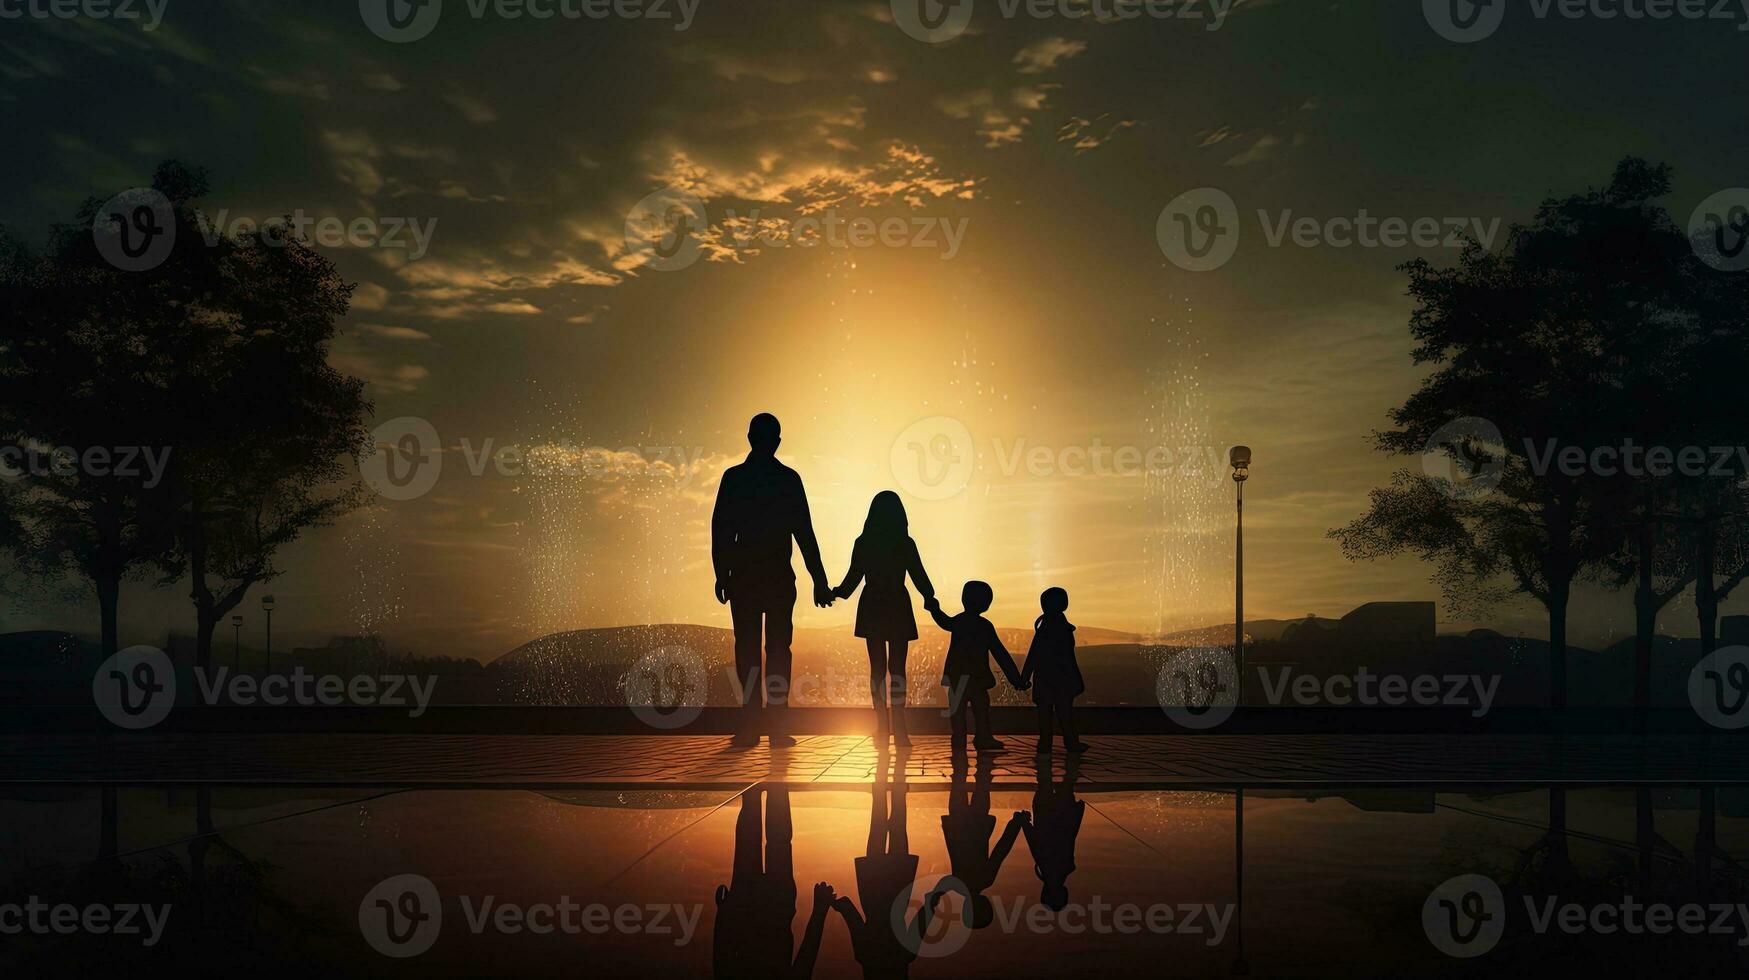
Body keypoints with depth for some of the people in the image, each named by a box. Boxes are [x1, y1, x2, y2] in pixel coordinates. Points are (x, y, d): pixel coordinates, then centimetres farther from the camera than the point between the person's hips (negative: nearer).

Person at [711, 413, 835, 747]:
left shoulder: (733, 477, 1)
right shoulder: (788, 479, -1)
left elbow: (720, 529, 0)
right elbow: (805, 533, -3)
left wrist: (722, 575, 7)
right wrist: (819, 581, 0)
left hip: (743, 576, 1)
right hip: (779, 577, -1)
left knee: (746, 648, 5)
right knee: (778, 650, 3)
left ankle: (750, 726, 2)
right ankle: (775, 726, -1)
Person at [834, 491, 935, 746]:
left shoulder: (863, 543, -4)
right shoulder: (905, 544, -8)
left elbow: (853, 577, 1)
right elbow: (919, 576, -4)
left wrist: (836, 592, 21)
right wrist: (930, 599, 12)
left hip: (871, 609, 1)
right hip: (898, 608, -1)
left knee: (877, 667, 7)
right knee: (897, 668, 3)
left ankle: (883, 727, 6)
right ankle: (898, 727, -3)